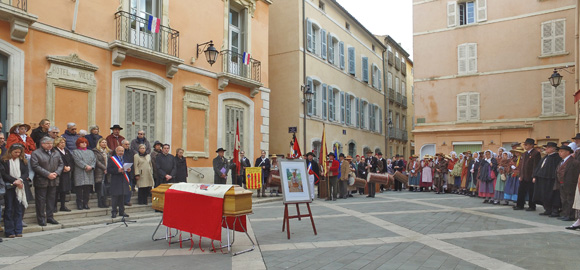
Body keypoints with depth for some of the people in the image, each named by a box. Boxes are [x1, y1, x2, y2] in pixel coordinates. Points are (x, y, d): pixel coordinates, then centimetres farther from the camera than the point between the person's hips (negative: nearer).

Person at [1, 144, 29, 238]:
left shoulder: (23, 160, 9)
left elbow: (26, 173, 4)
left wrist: (20, 180, -14)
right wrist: (15, 181, -14)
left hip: (20, 187, 3)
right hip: (8, 187, -3)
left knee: (19, 209, 4)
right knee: (9, 209, 1)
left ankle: (18, 231, 9)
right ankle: (9, 232, 8)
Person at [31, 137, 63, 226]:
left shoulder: (56, 153, 13)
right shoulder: (36, 153, -5)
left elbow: (61, 164, 13)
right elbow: (35, 166, -13)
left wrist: (56, 173, -6)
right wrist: (48, 174, -17)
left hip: (53, 181, 5)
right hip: (41, 181, -5)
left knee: (51, 200, 10)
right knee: (41, 201, 1)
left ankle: (50, 217, 20)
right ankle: (41, 219, 10)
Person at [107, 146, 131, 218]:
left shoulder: (125, 158, 15)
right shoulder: (111, 159, -2)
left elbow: (128, 167, 21)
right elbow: (108, 170, -9)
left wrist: (128, 169, -3)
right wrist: (118, 170, -22)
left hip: (124, 181, 5)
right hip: (115, 182, -5)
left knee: (122, 196, 11)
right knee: (115, 196, -3)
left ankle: (121, 211, 19)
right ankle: (114, 212, 8)